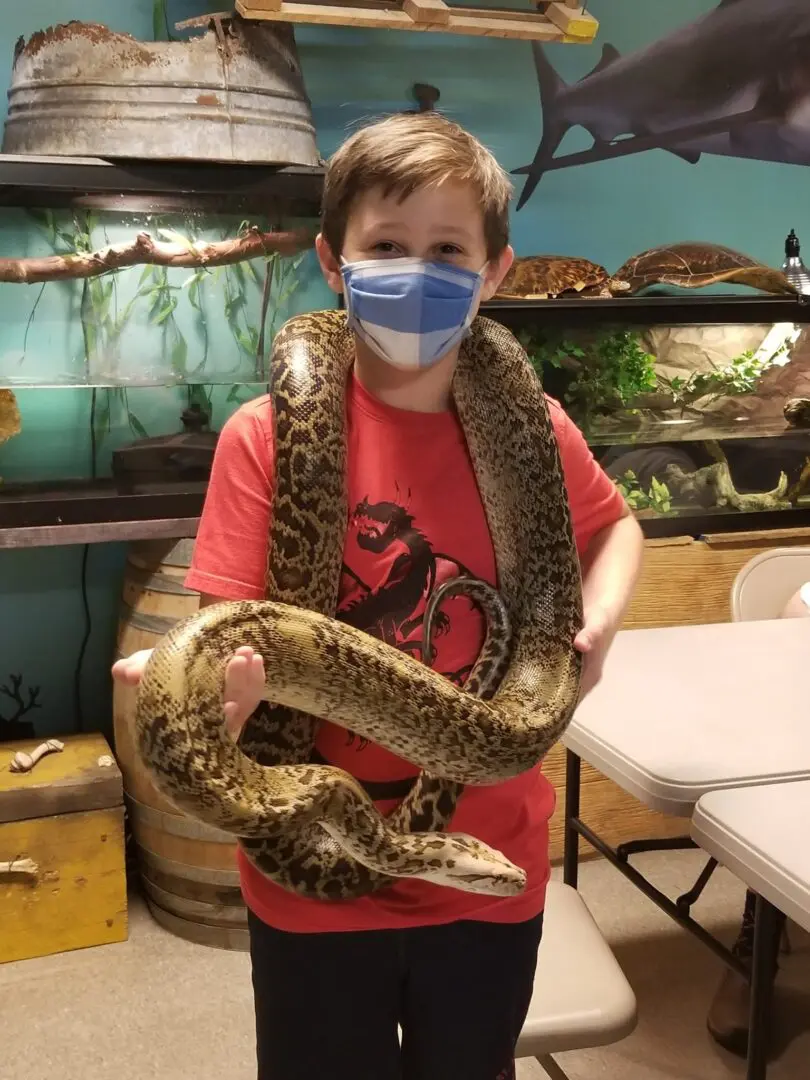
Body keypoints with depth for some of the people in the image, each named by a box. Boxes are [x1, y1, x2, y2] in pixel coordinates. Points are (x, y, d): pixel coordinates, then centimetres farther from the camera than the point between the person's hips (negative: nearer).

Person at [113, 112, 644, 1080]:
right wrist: (215, 682, -39)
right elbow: (234, 642, -17)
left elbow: (613, 527, 15)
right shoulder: (266, 436, -13)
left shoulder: (533, 431, -6)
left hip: (492, 878, 2)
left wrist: (599, 617, -4)